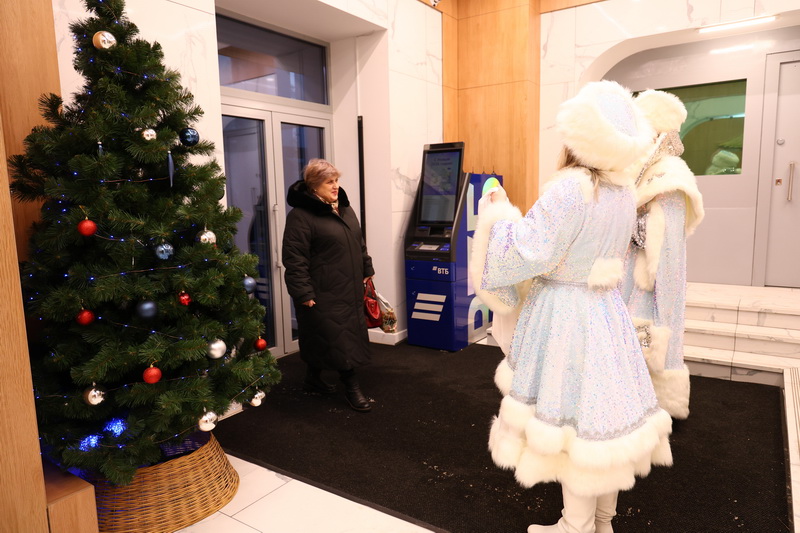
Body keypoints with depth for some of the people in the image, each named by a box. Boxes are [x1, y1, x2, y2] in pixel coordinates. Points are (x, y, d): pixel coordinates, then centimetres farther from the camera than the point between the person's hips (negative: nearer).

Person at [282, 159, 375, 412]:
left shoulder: (344, 208, 11)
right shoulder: (300, 216, -15)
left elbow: (359, 243, 21)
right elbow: (294, 260, -18)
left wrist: (367, 270, 18)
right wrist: (303, 293, -21)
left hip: (349, 289, 9)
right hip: (322, 293, -9)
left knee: (350, 333, 15)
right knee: (336, 337, -3)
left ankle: (314, 378, 32)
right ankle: (351, 386, 11)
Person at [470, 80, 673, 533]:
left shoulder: (570, 187, -20)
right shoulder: (624, 190, 5)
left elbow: (530, 253, -20)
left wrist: (499, 217, -5)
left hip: (566, 313, -8)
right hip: (607, 309, 8)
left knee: (571, 416, 4)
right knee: (604, 409, 17)